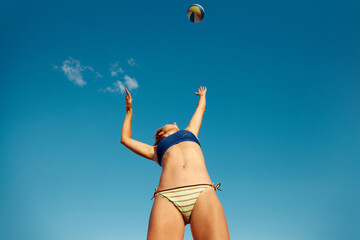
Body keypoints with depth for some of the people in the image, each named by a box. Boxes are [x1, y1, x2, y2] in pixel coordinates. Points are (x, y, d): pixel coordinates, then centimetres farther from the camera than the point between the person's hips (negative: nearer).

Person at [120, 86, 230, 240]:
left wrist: (202, 95, 76)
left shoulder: (190, 132, 38)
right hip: (167, 199, 0)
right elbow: (125, 139, 48)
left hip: (203, 194, 1)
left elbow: (201, 108, 56)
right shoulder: (155, 151, 35)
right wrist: (129, 110, 58)